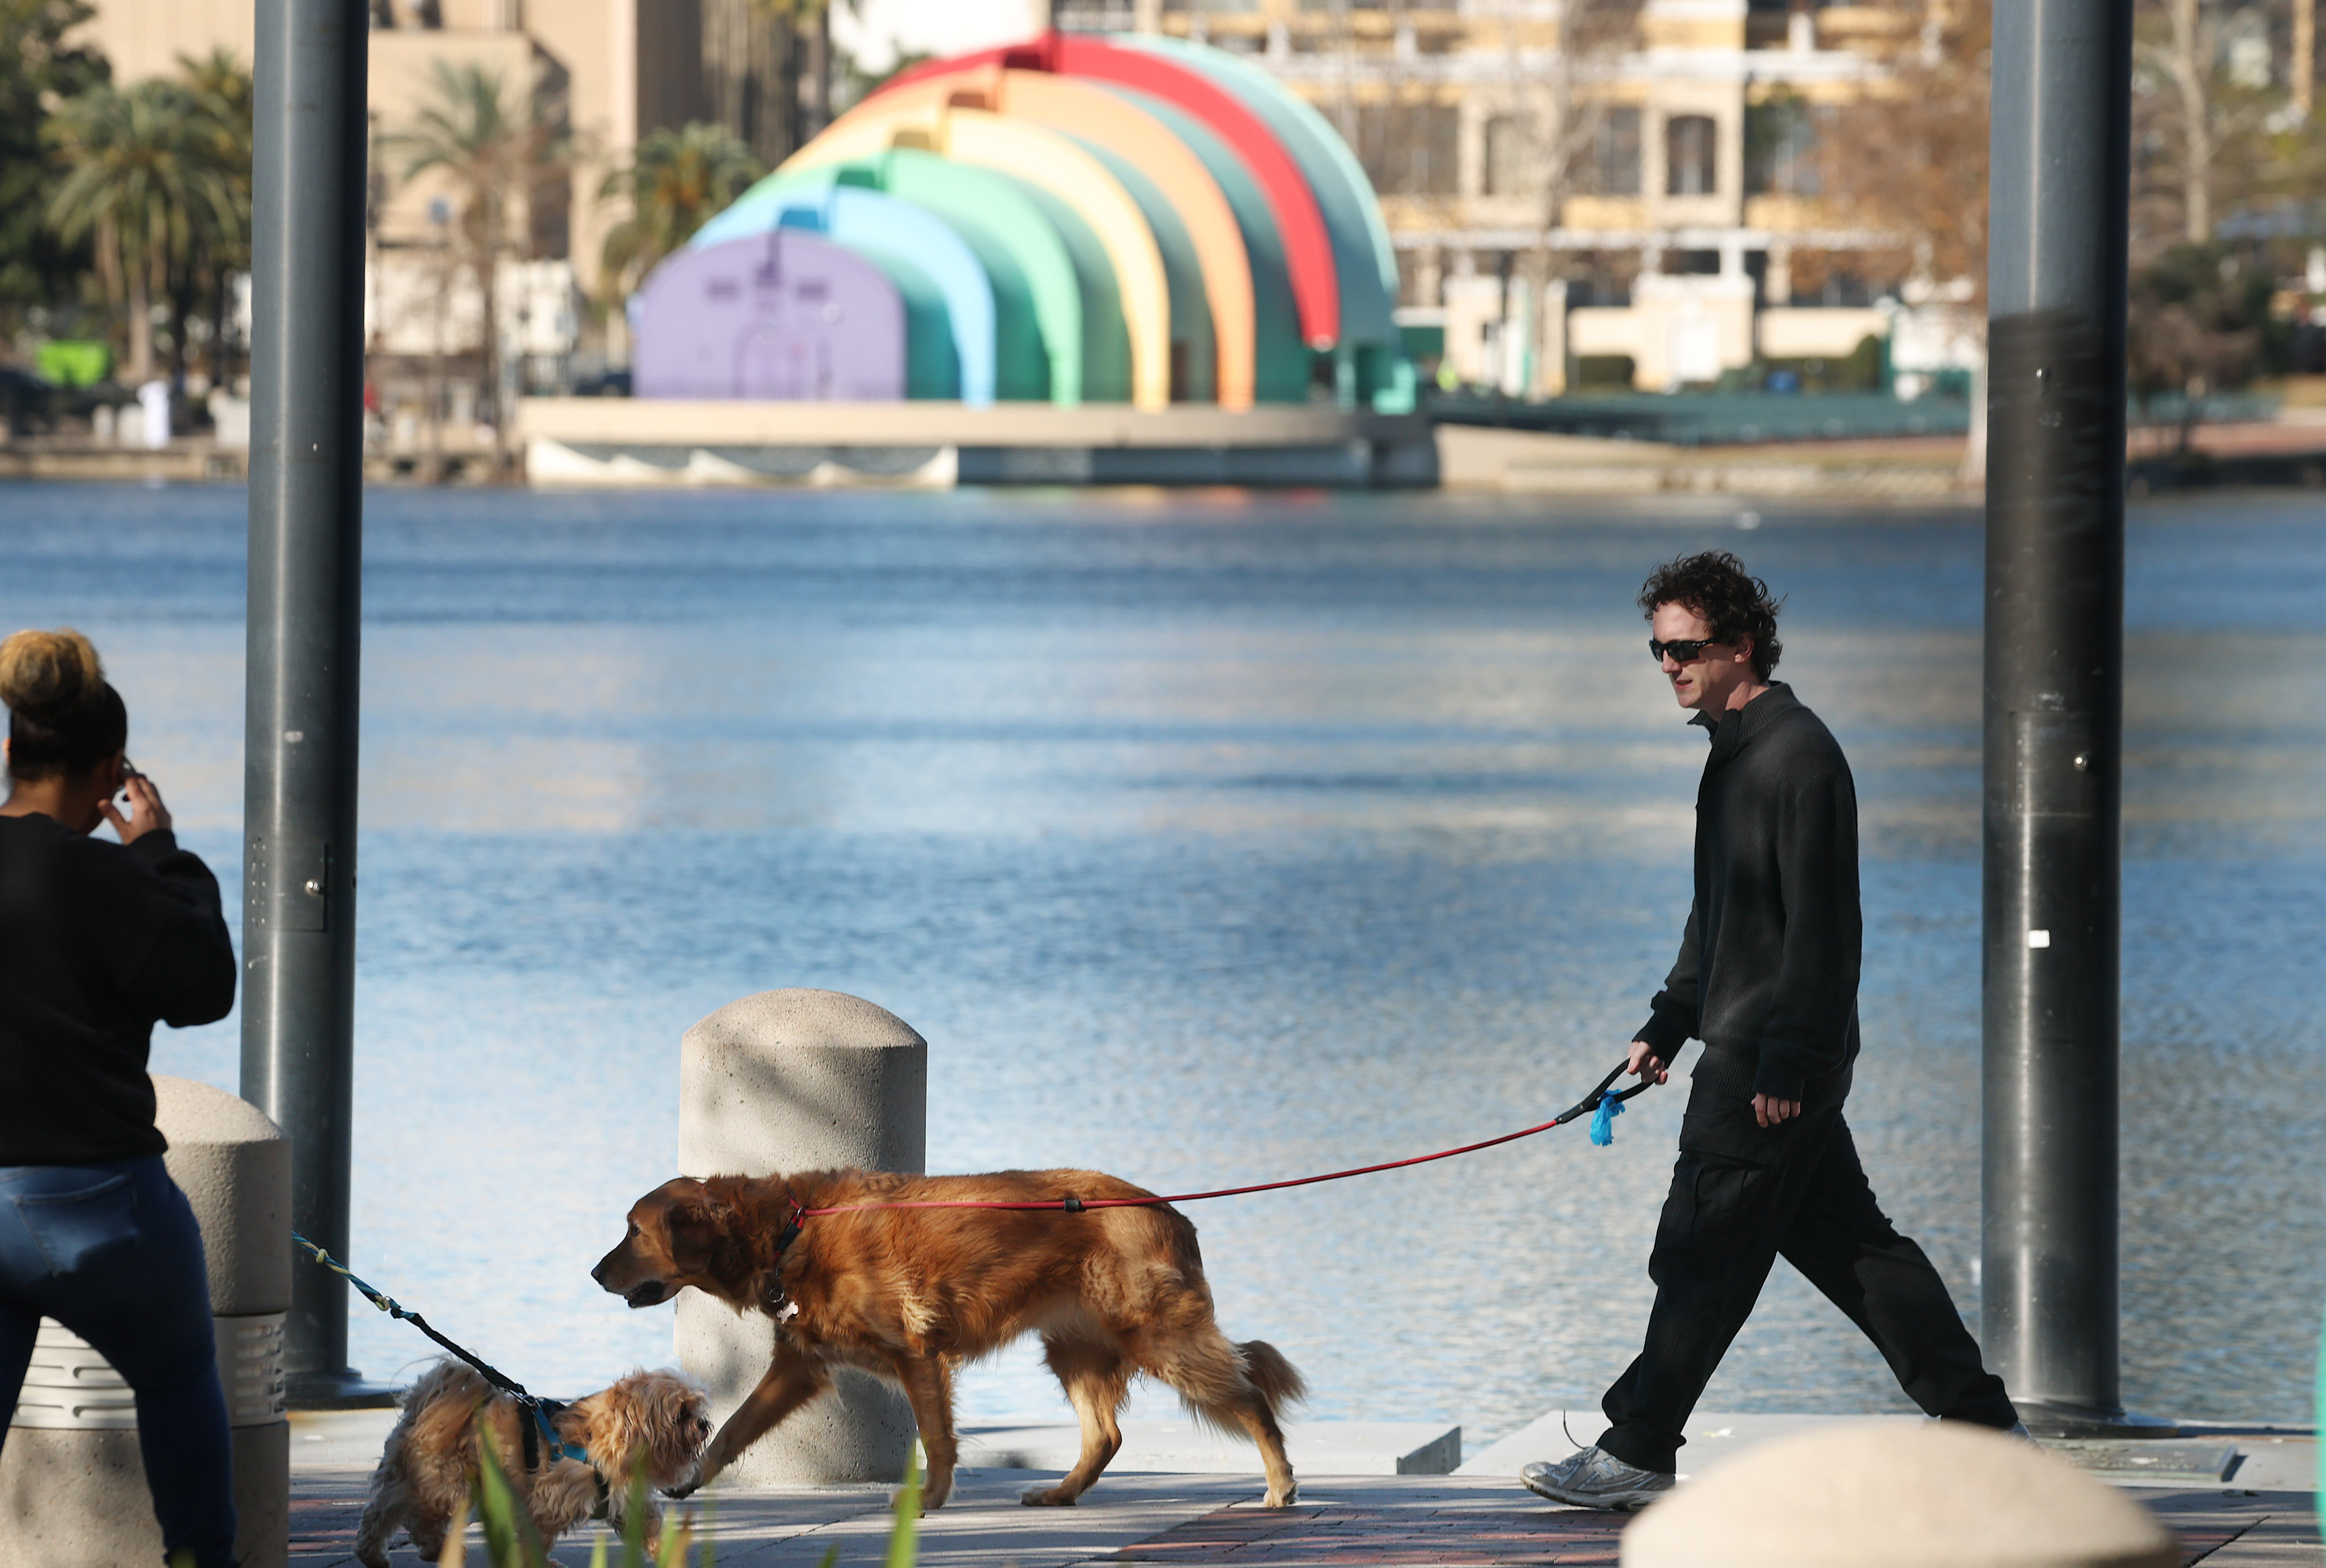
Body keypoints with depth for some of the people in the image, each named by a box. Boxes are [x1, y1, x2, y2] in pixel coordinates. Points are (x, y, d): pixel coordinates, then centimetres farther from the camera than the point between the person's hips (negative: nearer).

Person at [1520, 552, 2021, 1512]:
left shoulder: (1796, 755, -15)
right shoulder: (1738, 750, 16)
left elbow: (1819, 925, -20)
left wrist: (1785, 1063, -23)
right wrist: (1670, 1024, 22)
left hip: (1774, 1056, -10)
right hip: (1747, 1048, 10)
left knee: (1702, 1253, -5)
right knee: (1846, 1244, 11)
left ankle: (1637, 1454, 1)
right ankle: (1982, 1424, 14)